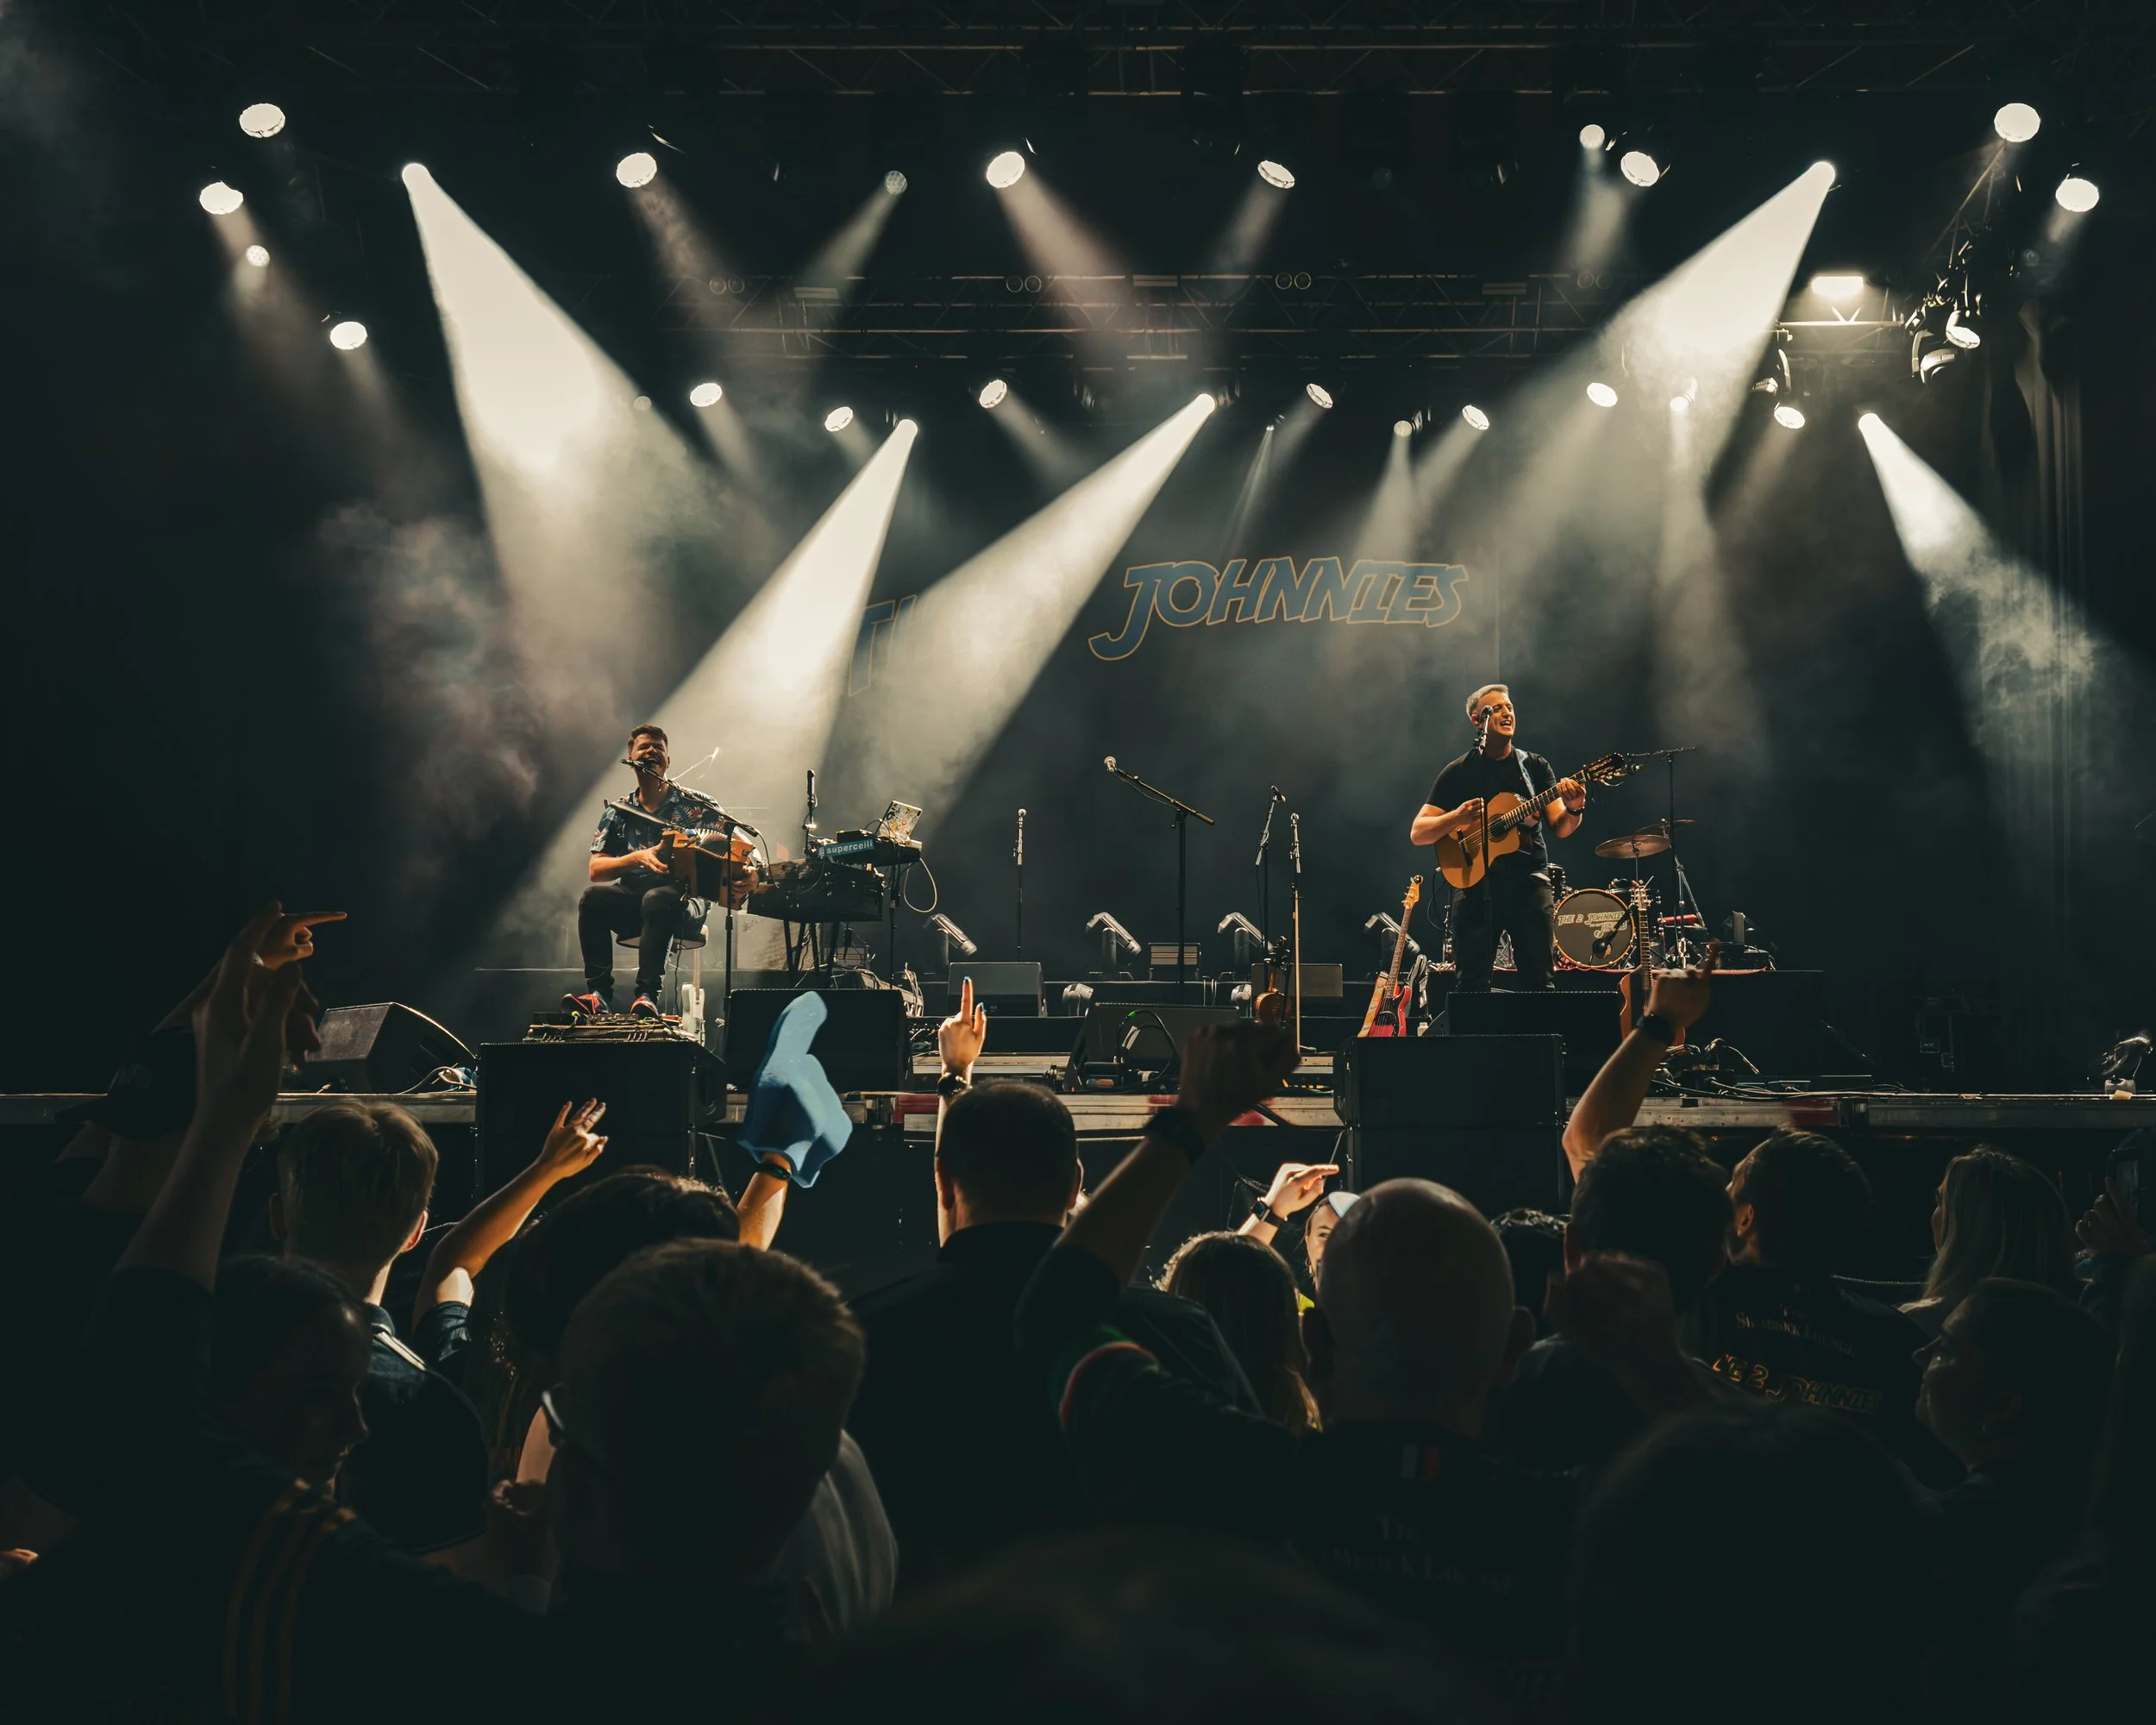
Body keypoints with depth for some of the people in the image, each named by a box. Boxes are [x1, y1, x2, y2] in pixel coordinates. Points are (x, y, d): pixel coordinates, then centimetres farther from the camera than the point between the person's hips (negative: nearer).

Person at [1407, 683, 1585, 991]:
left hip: (1530, 882, 2)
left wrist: (1573, 809, -20)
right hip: (1476, 882, -1)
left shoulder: (1536, 767, 12)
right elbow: (1417, 833, 1)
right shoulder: (1458, 772, 6)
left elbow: (1560, 828, 4)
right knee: (1471, 983, -5)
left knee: (1538, 980, -4)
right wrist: (1456, 818, -18)